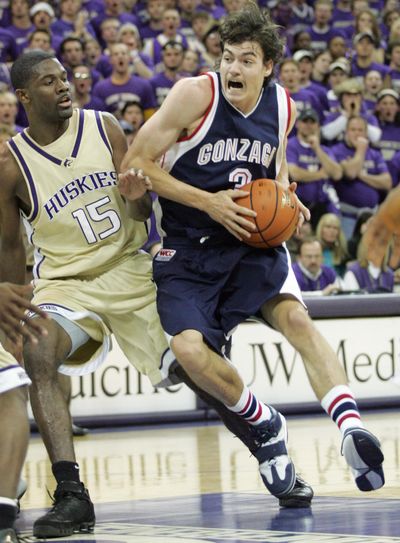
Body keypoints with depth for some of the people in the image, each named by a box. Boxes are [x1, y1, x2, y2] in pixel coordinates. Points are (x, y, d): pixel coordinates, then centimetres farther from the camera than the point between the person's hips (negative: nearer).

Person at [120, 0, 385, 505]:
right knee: (188, 348, -21)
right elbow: (134, 165, -15)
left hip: (253, 242, 3)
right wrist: (210, 203, -20)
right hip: (188, 250, -3)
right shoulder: (195, 93, -16)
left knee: (296, 317, -23)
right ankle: (263, 423, 4)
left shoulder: (283, 107, 0)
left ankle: (351, 429, -32)